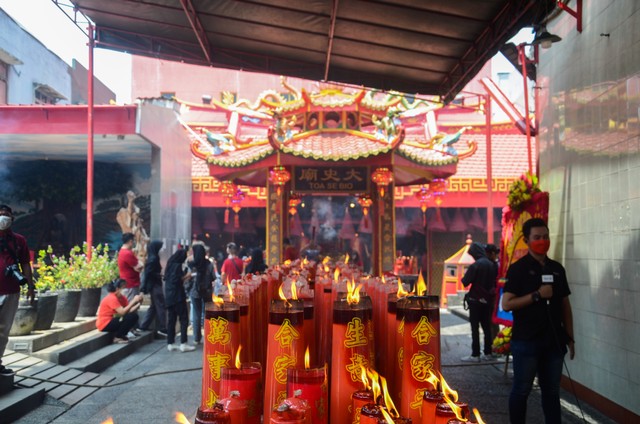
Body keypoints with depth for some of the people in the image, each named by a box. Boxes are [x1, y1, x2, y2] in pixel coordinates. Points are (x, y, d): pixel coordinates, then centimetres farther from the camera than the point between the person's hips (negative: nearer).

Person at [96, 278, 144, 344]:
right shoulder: (112, 298, -21)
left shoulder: (122, 297, 5)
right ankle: (117, 337, -9)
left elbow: (129, 310, -5)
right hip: (105, 324, -9)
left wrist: (139, 303, -17)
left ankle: (121, 335, 4)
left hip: (112, 321, 9)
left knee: (134, 315, -1)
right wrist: (134, 301, -28)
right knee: (131, 317, -21)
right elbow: (122, 312, -30)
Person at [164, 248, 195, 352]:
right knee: (184, 319, -3)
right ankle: (183, 344, -6)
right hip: (177, 296, -8)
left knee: (171, 320, 9)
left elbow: (166, 278, 15)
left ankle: (170, 344, 10)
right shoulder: (178, 265, -12)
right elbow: (178, 280, -19)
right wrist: (187, 276, -4)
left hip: (169, 296, 8)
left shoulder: (170, 264, 13)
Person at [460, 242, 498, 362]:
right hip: (488, 300, 7)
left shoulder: (475, 265, -17)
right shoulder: (492, 265, 4)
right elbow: (495, 282, 13)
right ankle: (488, 353, 16)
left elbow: (465, 282, -17)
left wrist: (464, 277, 3)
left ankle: (475, 354, -2)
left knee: (475, 328, -2)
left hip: (476, 300, -6)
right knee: (487, 327, 12)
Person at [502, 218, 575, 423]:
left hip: (554, 341, 5)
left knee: (551, 390, 13)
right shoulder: (518, 268, -7)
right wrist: (537, 295, -20)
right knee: (521, 390, 6)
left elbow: (565, 305, 14)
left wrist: (570, 337, 11)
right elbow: (506, 304, -14)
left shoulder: (557, 268, 10)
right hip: (526, 341, -5)